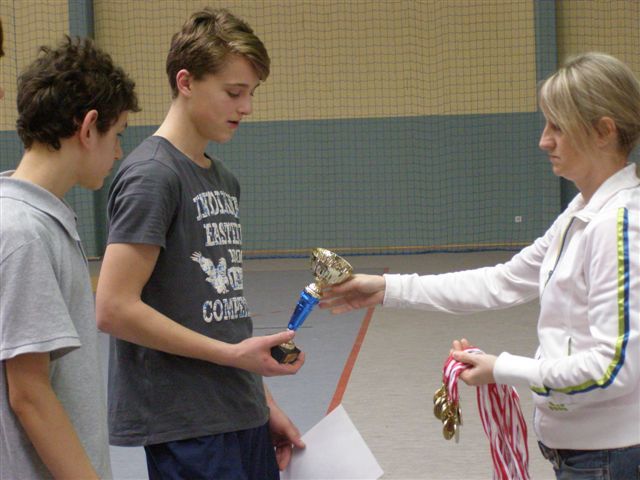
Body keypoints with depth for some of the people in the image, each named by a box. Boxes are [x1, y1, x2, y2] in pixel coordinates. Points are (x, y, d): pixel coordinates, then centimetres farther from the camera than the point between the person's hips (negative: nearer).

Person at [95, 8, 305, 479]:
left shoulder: (223, 179, 14)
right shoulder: (152, 176, -12)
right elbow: (114, 308, -18)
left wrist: (263, 401, 15)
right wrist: (233, 353, -16)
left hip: (241, 417, 8)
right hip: (187, 428, -8)